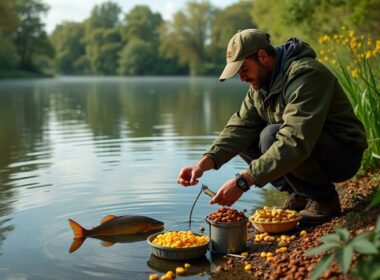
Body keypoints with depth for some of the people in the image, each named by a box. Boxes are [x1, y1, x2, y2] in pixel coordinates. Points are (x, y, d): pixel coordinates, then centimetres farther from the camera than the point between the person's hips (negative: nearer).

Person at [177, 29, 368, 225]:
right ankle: (300, 196, 6)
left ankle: (325, 200, -10)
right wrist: (204, 163, -20)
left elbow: (294, 142, -36)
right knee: (243, 140, 0)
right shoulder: (261, 85, 3)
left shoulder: (305, 75, -26)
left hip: (344, 154, -9)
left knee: (271, 136, -31)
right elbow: (240, 126, -5)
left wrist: (243, 180, -39)